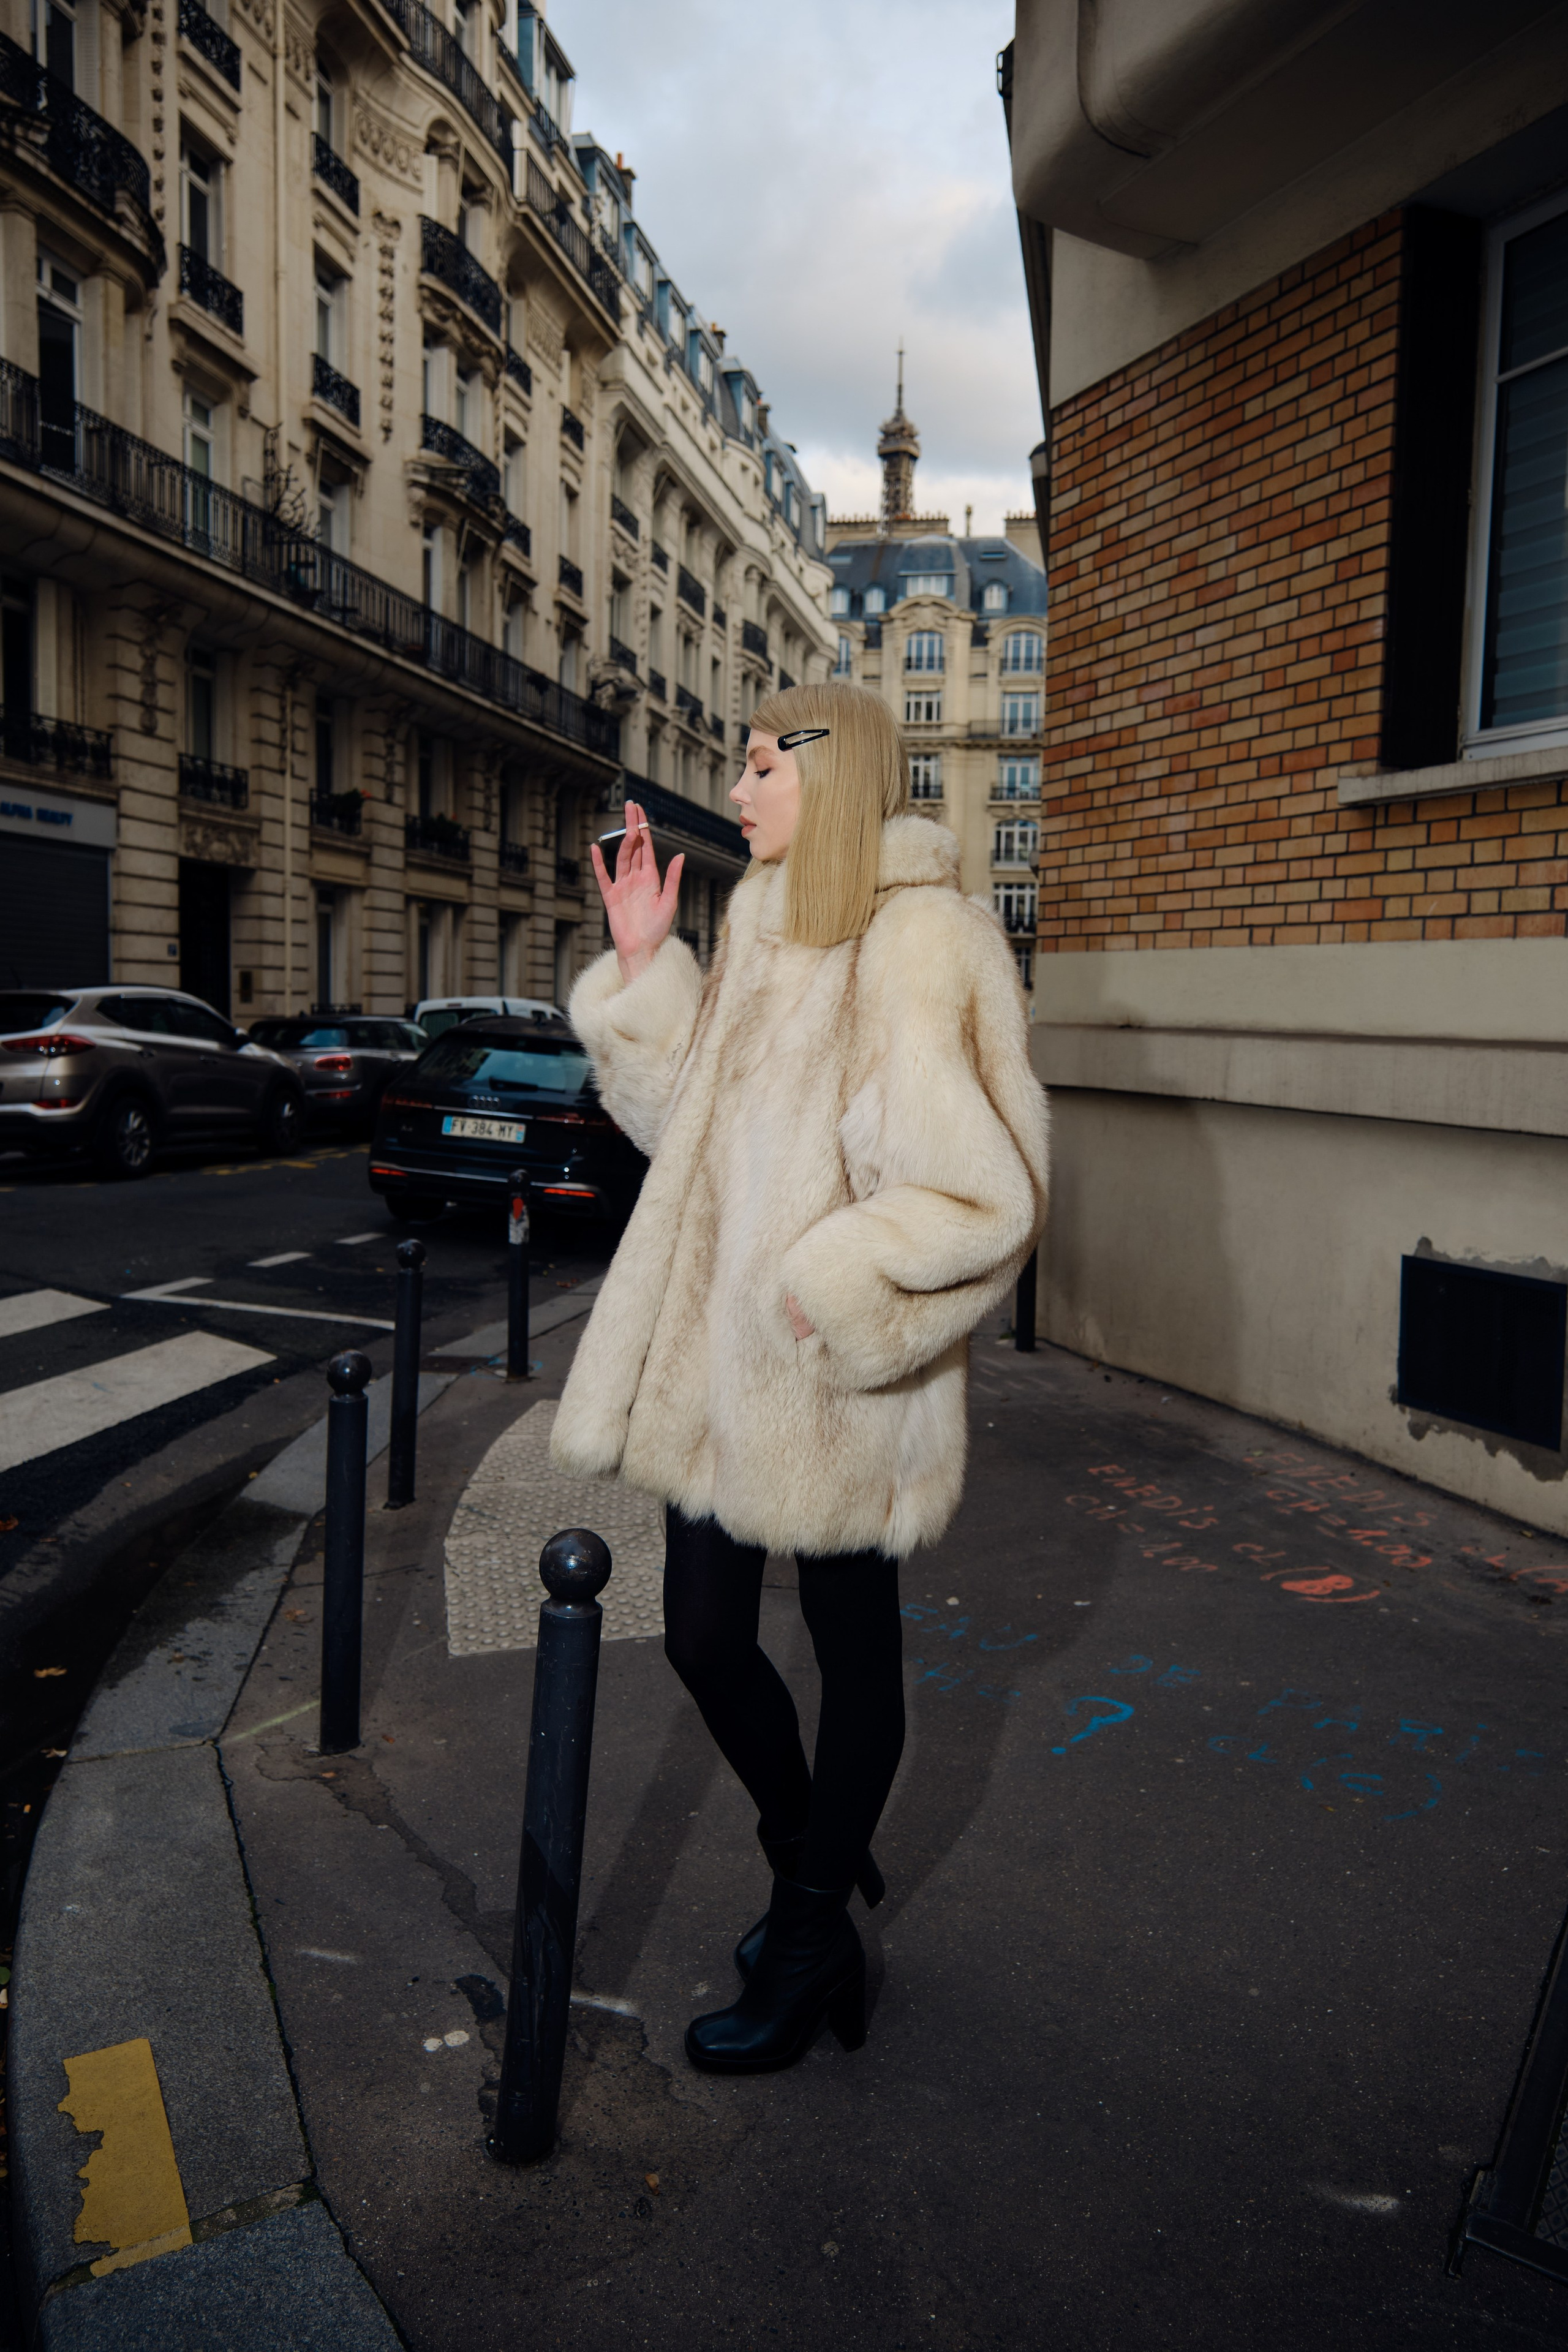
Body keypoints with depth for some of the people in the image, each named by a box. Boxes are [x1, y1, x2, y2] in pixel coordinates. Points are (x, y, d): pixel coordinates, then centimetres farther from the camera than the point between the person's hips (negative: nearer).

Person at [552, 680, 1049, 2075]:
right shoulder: (766, 940, 12)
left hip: (840, 1384, -8)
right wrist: (641, 968, 7)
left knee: (852, 1652, 12)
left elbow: (987, 1199, -21)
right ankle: (812, 1864, 42)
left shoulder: (923, 945, -15)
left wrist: (821, 1298, -20)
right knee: (705, 1639, 15)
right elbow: (682, 1126, 15)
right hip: (720, 1368, 8)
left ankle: (814, 1938, 33)